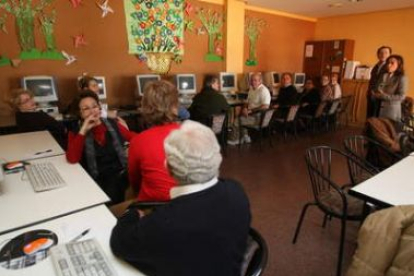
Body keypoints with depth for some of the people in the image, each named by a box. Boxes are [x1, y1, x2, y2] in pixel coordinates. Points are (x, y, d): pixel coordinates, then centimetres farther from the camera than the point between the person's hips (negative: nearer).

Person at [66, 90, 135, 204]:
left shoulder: (112, 124, 11)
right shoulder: (76, 133, 6)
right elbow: (72, 159, -9)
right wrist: (83, 130, -11)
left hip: (122, 173, 2)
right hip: (99, 180, -2)